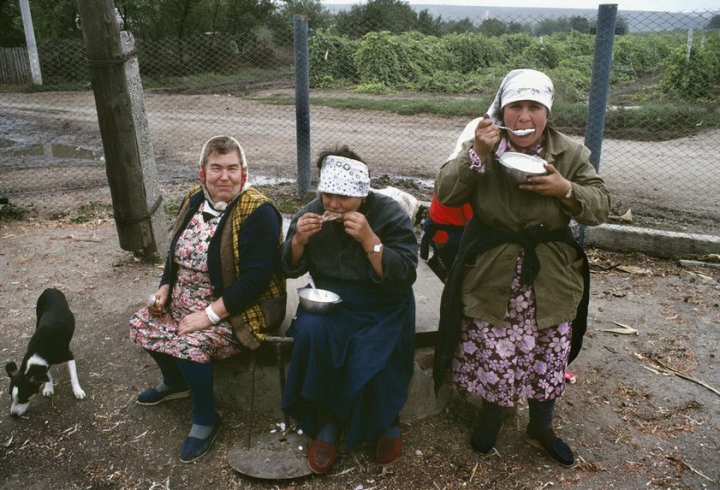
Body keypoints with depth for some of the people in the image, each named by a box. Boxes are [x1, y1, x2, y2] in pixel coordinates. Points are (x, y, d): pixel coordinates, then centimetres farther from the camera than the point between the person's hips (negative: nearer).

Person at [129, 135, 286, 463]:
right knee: (142, 324, 4)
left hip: (239, 310, -8)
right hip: (185, 299, 9)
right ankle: (176, 383, 31)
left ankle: (206, 418, 1)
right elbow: (176, 252, 16)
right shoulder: (194, 200, 3)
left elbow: (256, 279, -26)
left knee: (191, 344, -27)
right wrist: (164, 289, 2)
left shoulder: (258, 212, -21)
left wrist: (210, 315, -26)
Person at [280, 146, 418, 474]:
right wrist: (299, 239, -16)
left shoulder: (390, 214, -12)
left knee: (368, 361, -29)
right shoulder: (313, 212, -1)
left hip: (380, 309, -3)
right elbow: (290, 269, 5)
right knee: (311, 332, -30)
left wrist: (369, 239, -30)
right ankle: (327, 422, -9)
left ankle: (386, 422, 7)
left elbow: (404, 277, -19)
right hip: (329, 301, 3)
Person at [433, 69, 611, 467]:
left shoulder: (570, 154, -3)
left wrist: (566, 190, -22)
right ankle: (491, 417, 41)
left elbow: (600, 207, -2)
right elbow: (445, 194, -15)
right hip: (492, 280, -1)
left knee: (549, 360, 15)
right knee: (492, 357, 12)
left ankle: (541, 429, 41)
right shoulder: (480, 145, -7)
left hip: (550, 283, 2)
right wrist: (477, 153, -27)